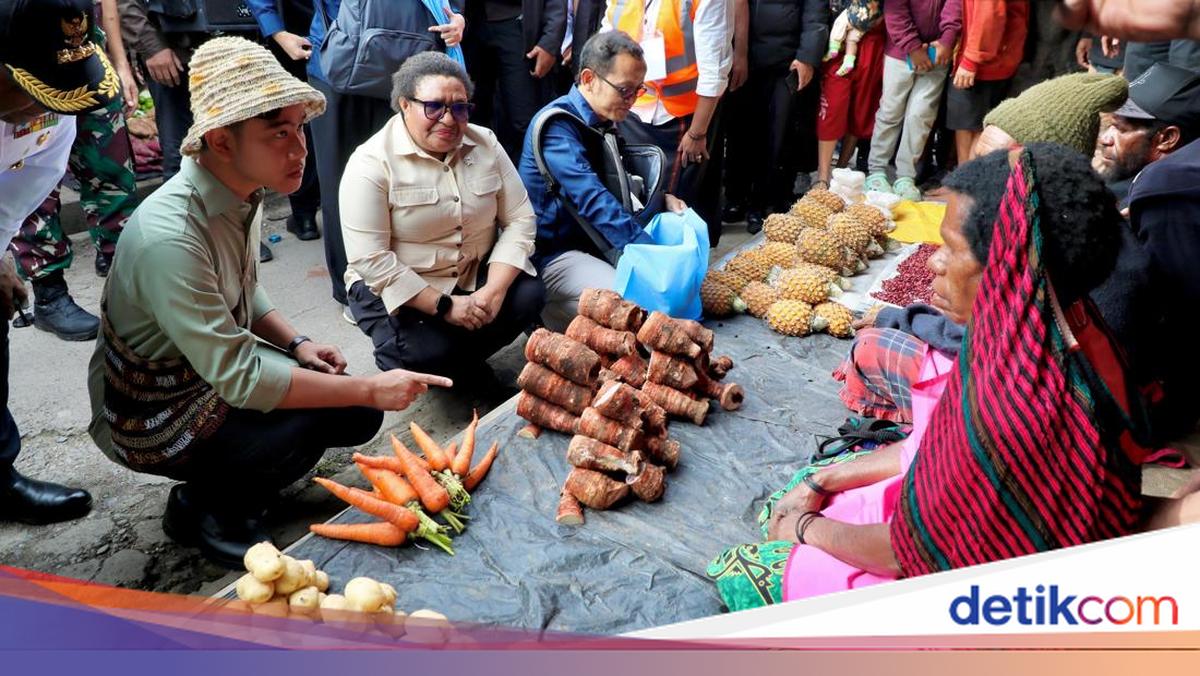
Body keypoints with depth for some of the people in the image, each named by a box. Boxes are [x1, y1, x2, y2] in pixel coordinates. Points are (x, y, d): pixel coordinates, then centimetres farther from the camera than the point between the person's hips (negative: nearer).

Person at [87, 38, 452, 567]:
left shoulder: (243, 192, -6)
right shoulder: (169, 236, -33)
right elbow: (237, 376, -32)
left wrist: (297, 344, -4)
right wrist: (370, 389, -29)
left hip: (216, 364, 8)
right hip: (150, 415, -7)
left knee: (357, 417, -2)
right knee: (307, 424, -27)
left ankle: (223, 487, 15)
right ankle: (204, 510, 1)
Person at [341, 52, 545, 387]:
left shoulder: (486, 145, -2)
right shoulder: (371, 163, -16)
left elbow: (520, 219, -5)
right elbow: (371, 260, -21)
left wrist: (494, 290, -20)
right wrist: (444, 306, -24)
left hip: (475, 274, 5)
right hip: (396, 290, -4)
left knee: (528, 295, -20)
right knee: (429, 350, -29)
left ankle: (462, 362, 6)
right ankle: (397, 359, 9)